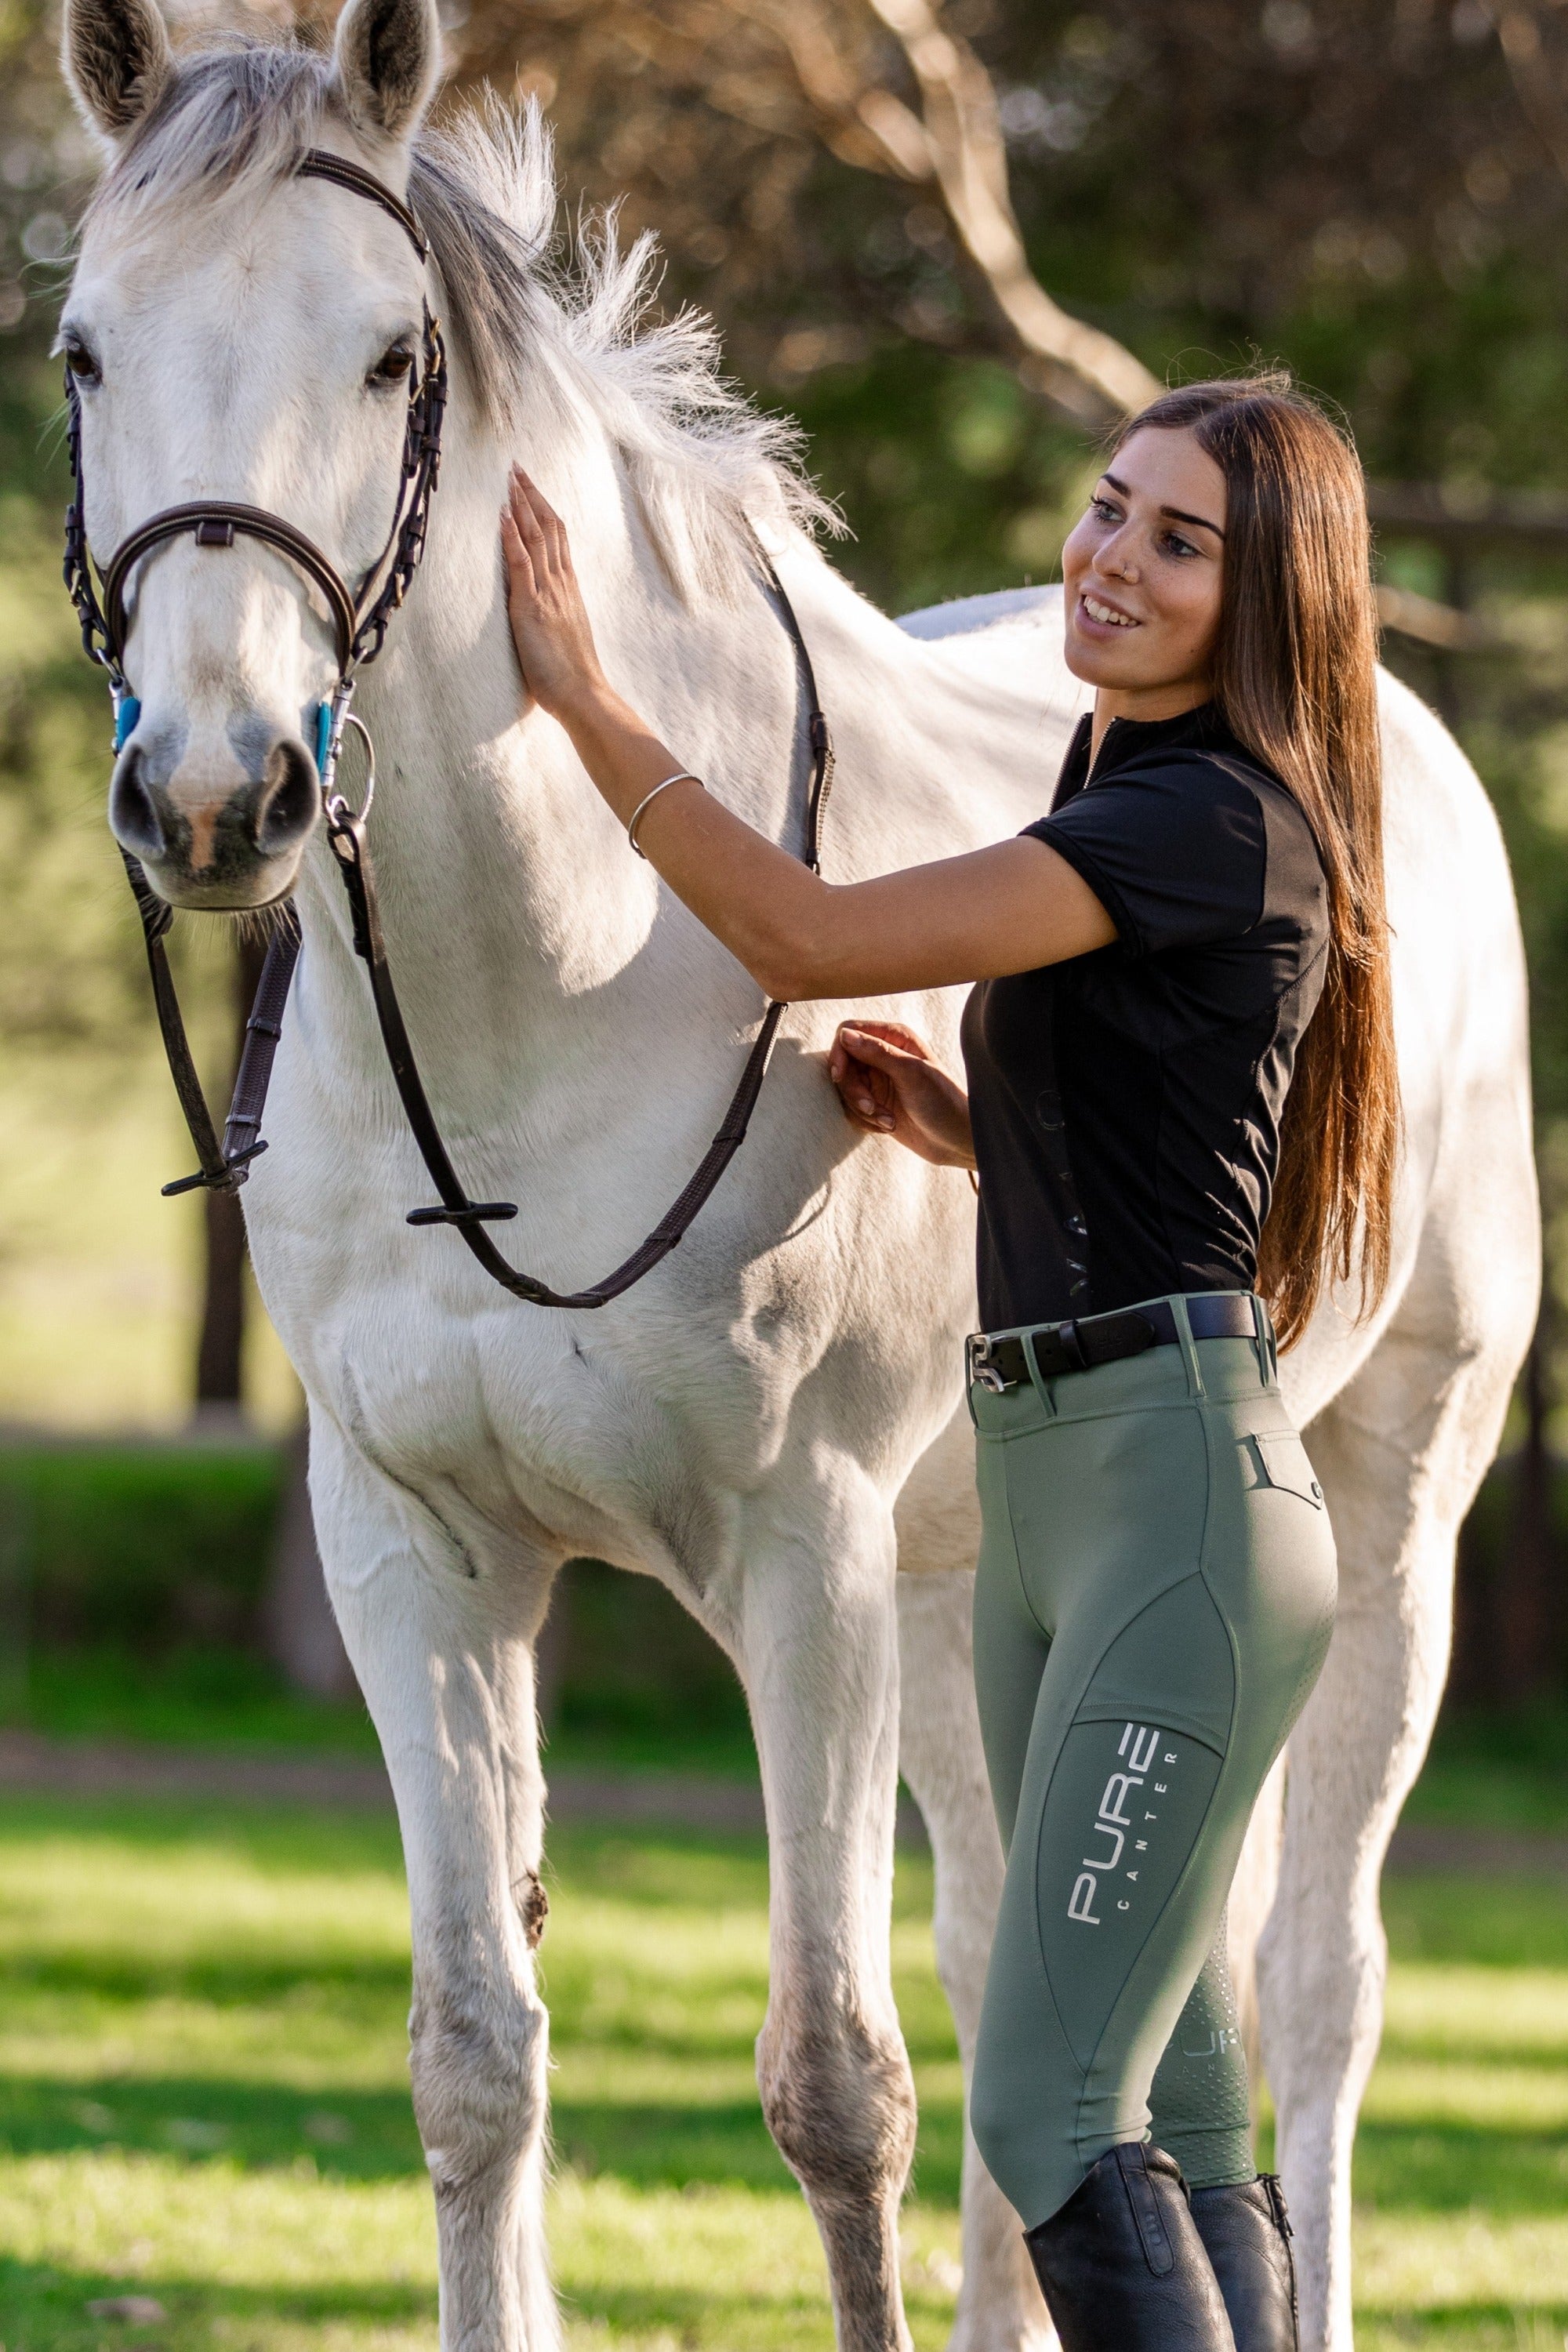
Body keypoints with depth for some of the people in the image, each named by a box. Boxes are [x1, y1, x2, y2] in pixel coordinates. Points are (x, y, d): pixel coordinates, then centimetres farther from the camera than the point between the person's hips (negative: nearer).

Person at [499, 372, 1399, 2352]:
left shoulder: (1220, 816, -13)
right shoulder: (1113, 804, 18)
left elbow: (813, 941, -19)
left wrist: (584, 699, -13)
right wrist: (959, 1125, 11)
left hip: (1180, 1486, -10)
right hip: (1041, 1490, 10)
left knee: (1050, 2110, -15)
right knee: (1174, 2128, 9)